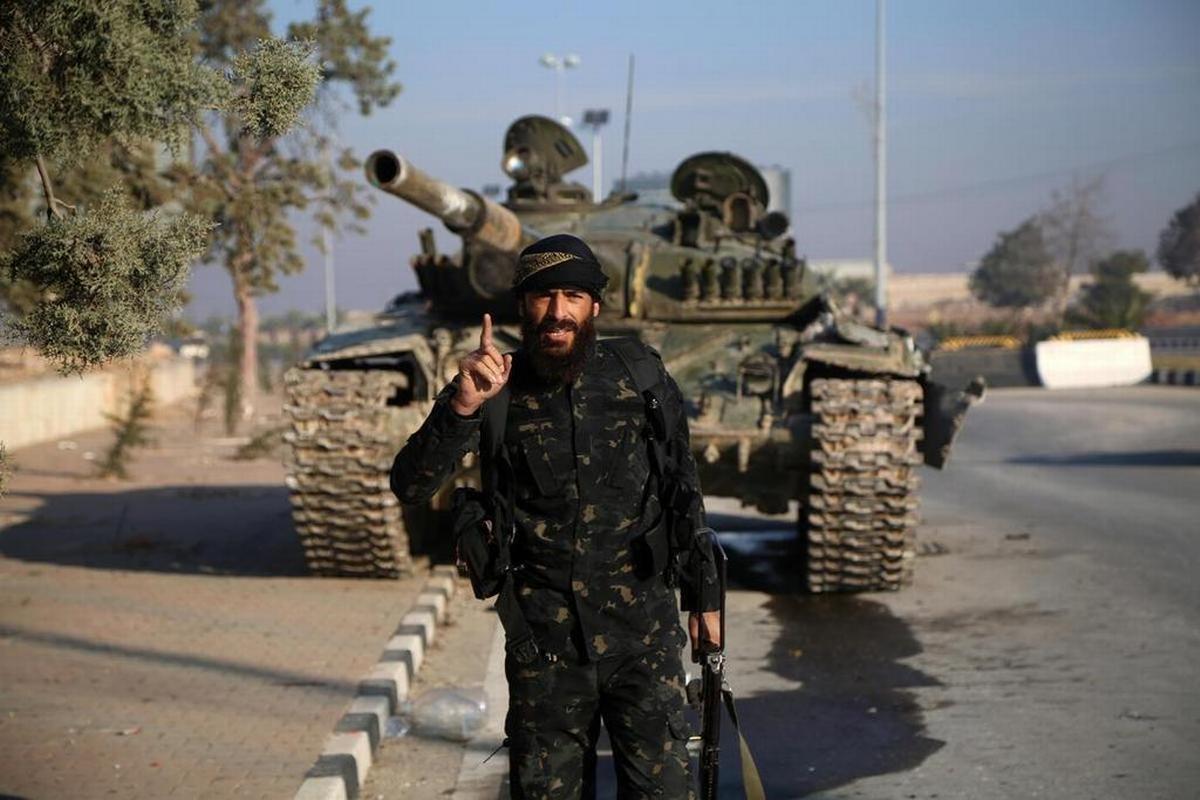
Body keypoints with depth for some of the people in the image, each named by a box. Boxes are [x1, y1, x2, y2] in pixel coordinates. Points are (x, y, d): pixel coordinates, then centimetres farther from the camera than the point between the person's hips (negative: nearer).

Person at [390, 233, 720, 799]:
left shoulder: (640, 380, 0)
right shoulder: (498, 391, -4)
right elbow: (410, 487, -14)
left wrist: (704, 596, 15)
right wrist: (460, 407, -29)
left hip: (642, 630, 0)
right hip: (544, 640, 0)